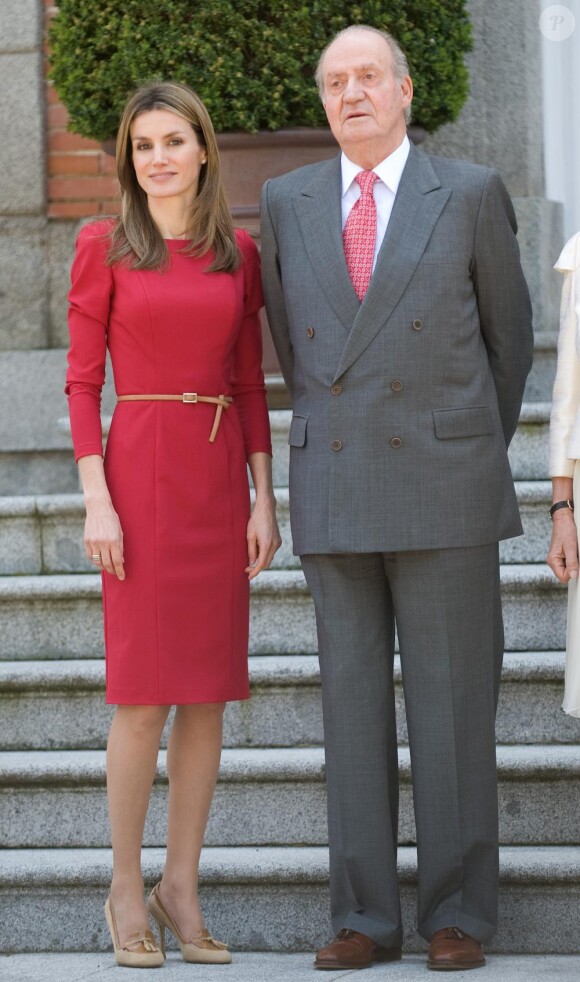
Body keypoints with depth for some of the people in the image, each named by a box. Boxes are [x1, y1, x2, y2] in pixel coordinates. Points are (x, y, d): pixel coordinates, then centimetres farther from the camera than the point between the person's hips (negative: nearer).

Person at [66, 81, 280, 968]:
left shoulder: (239, 253, 10)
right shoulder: (104, 247, 0)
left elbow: (251, 385, 12)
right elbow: (83, 381, -3)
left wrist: (264, 496, 4)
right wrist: (96, 500, -11)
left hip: (220, 479, 4)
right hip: (142, 471, -4)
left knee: (209, 692, 5)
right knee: (143, 692, -4)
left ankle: (181, 888, 13)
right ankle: (126, 891, 7)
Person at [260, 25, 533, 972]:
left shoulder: (471, 194, 0)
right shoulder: (287, 203, 8)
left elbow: (508, 333, 10)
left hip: (444, 489, -3)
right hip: (336, 493, 3)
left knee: (452, 703, -1)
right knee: (353, 701, 3)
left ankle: (460, 914, 6)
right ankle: (366, 915, 7)